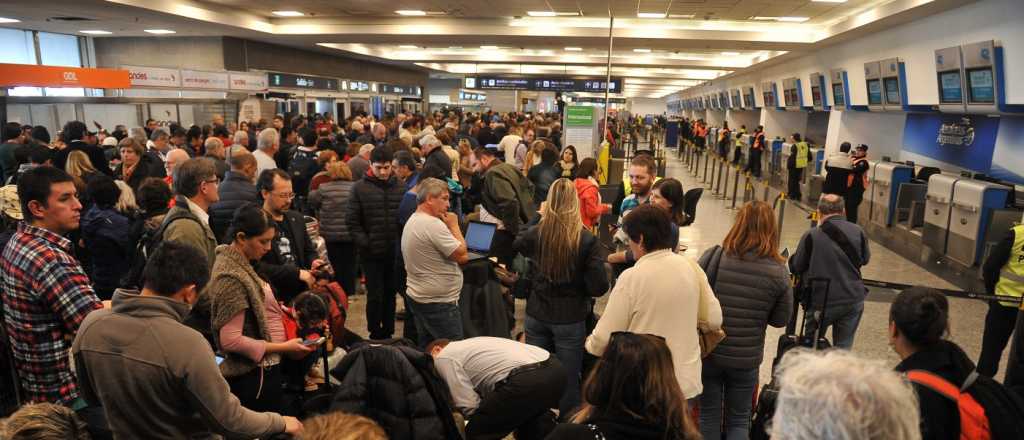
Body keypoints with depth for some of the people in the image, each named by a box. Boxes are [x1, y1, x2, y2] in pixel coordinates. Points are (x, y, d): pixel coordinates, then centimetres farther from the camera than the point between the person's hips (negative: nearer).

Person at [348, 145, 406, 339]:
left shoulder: (400, 187, 2)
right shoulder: (360, 188, -2)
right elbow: (353, 222, -1)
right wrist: (365, 244, -10)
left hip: (396, 251, 2)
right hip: (372, 253, -2)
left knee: (390, 294, 12)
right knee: (375, 295, 2)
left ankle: (388, 333, 25)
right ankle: (375, 335, 17)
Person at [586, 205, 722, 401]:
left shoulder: (631, 278, -19)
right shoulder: (691, 267, -5)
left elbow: (604, 339, -13)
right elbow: (714, 320, 2)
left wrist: (590, 343, 8)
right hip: (687, 382, 4)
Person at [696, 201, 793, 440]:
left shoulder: (713, 257, -15)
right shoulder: (778, 272, -13)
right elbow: (781, 319, -2)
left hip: (708, 353, 0)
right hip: (747, 358, 0)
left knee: (709, 415, 17)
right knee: (739, 420, 19)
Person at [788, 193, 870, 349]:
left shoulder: (811, 235, -13)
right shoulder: (858, 232, -3)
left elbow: (796, 267, -4)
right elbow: (865, 259, 14)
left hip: (822, 302, -3)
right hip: (853, 300, 3)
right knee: (844, 348, 14)